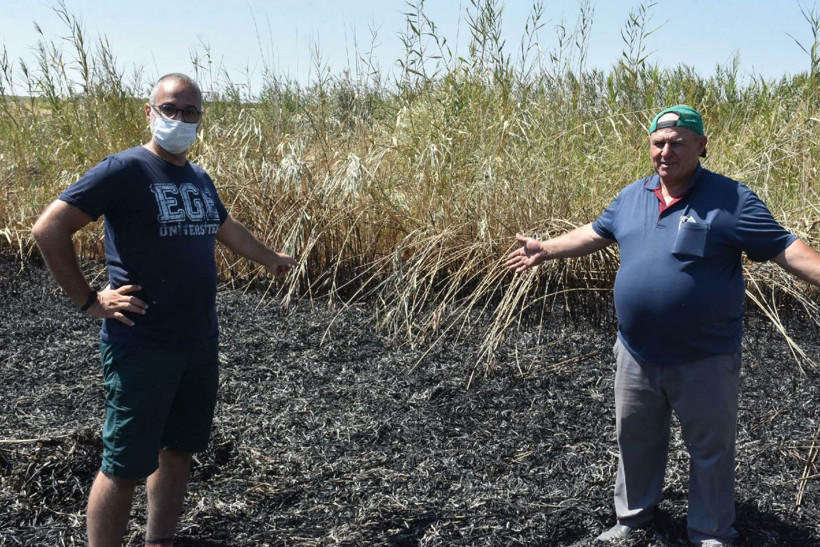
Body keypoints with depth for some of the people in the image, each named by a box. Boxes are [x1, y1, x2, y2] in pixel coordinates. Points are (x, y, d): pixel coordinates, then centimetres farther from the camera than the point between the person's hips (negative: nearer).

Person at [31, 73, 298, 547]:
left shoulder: (199, 179, 12)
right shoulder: (126, 169, -11)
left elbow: (227, 227, 31)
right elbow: (49, 229, -14)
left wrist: (270, 259, 44)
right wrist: (88, 300, -13)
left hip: (200, 343, 8)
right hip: (143, 347, -7)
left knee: (178, 450, 17)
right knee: (124, 467, -1)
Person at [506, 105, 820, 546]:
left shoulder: (731, 200, -12)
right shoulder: (632, 196, 5)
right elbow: (596, 233, 19)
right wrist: (546, 249, 19)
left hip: (705, 361, -5)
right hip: (636, 355, 5)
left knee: (710, 448, 12)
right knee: (635, 439, 20)